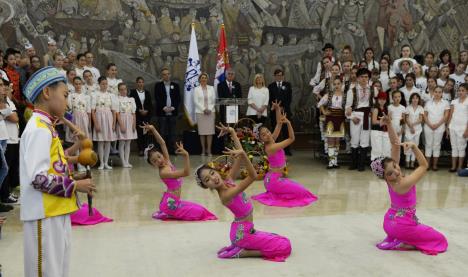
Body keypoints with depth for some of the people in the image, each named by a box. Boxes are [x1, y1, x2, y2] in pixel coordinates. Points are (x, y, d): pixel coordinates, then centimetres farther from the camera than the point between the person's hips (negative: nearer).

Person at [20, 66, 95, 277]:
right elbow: (38, 178, -24)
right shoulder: (39, 129, -17)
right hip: (45, 216, -10)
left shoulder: (44, 127, 14)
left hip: (56, 213, 10)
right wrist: (75, 186, -15)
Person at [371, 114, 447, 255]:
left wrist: (389, 125, -23)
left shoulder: (391, 180, -11)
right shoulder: (404, 184, -30)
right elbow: (424, 165, -19)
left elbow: (395, 145, -13)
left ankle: (393, 238, 12)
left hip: (390, 222, 9)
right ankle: (399, 244, -7)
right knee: (441, 240, 7)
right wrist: (414, 146, -30)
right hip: (403, 226, -8)